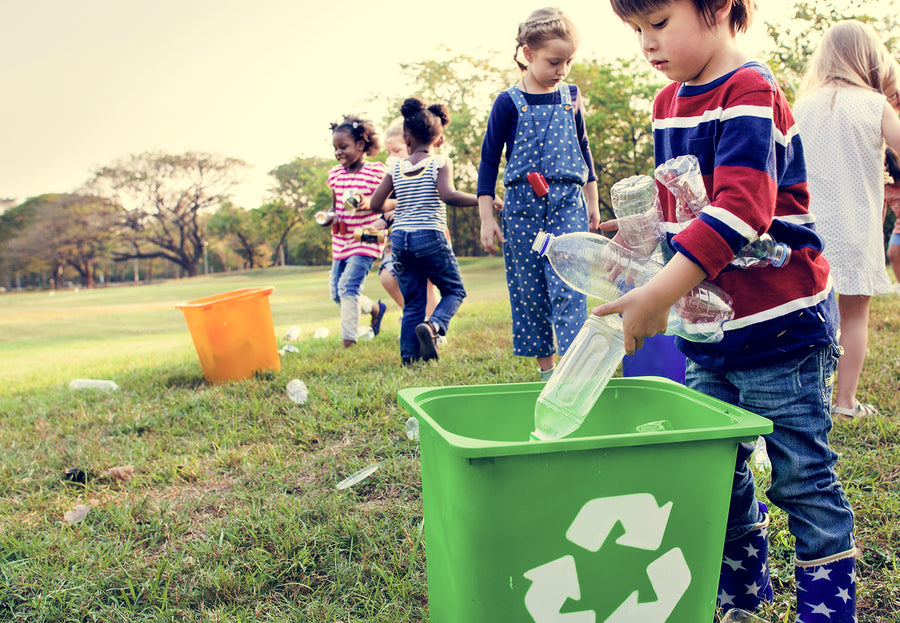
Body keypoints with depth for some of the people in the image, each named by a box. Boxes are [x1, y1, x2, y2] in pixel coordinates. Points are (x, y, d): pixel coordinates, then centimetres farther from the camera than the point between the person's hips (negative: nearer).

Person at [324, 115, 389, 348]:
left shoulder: (375, 171, -7)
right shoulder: (335, 174, 8)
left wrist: (369, 203, -26)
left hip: (365, 239, -7)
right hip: (341, 240, 7)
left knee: (348, 286, -17)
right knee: (337, 293, 9)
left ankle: (349, 340, -9)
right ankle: (375, 308, 33)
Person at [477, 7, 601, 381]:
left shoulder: (571, 98, 9)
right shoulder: (509, 103, 0)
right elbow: (489, 160, 2)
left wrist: (592, 200, 21)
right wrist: (486, 218, -2)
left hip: (568, 202, 1)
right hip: (522, 205, -1)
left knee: (568, 285, -12)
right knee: (528, 290, 3)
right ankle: (545, 368, 14)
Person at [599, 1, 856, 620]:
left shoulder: (750, 93, -15)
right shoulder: (669, 103, 11)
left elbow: (741, 208, -28)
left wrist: (659, 293, -33)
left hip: (779, 326, -8)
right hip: (710, 334, 8)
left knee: (804, 480, 4)